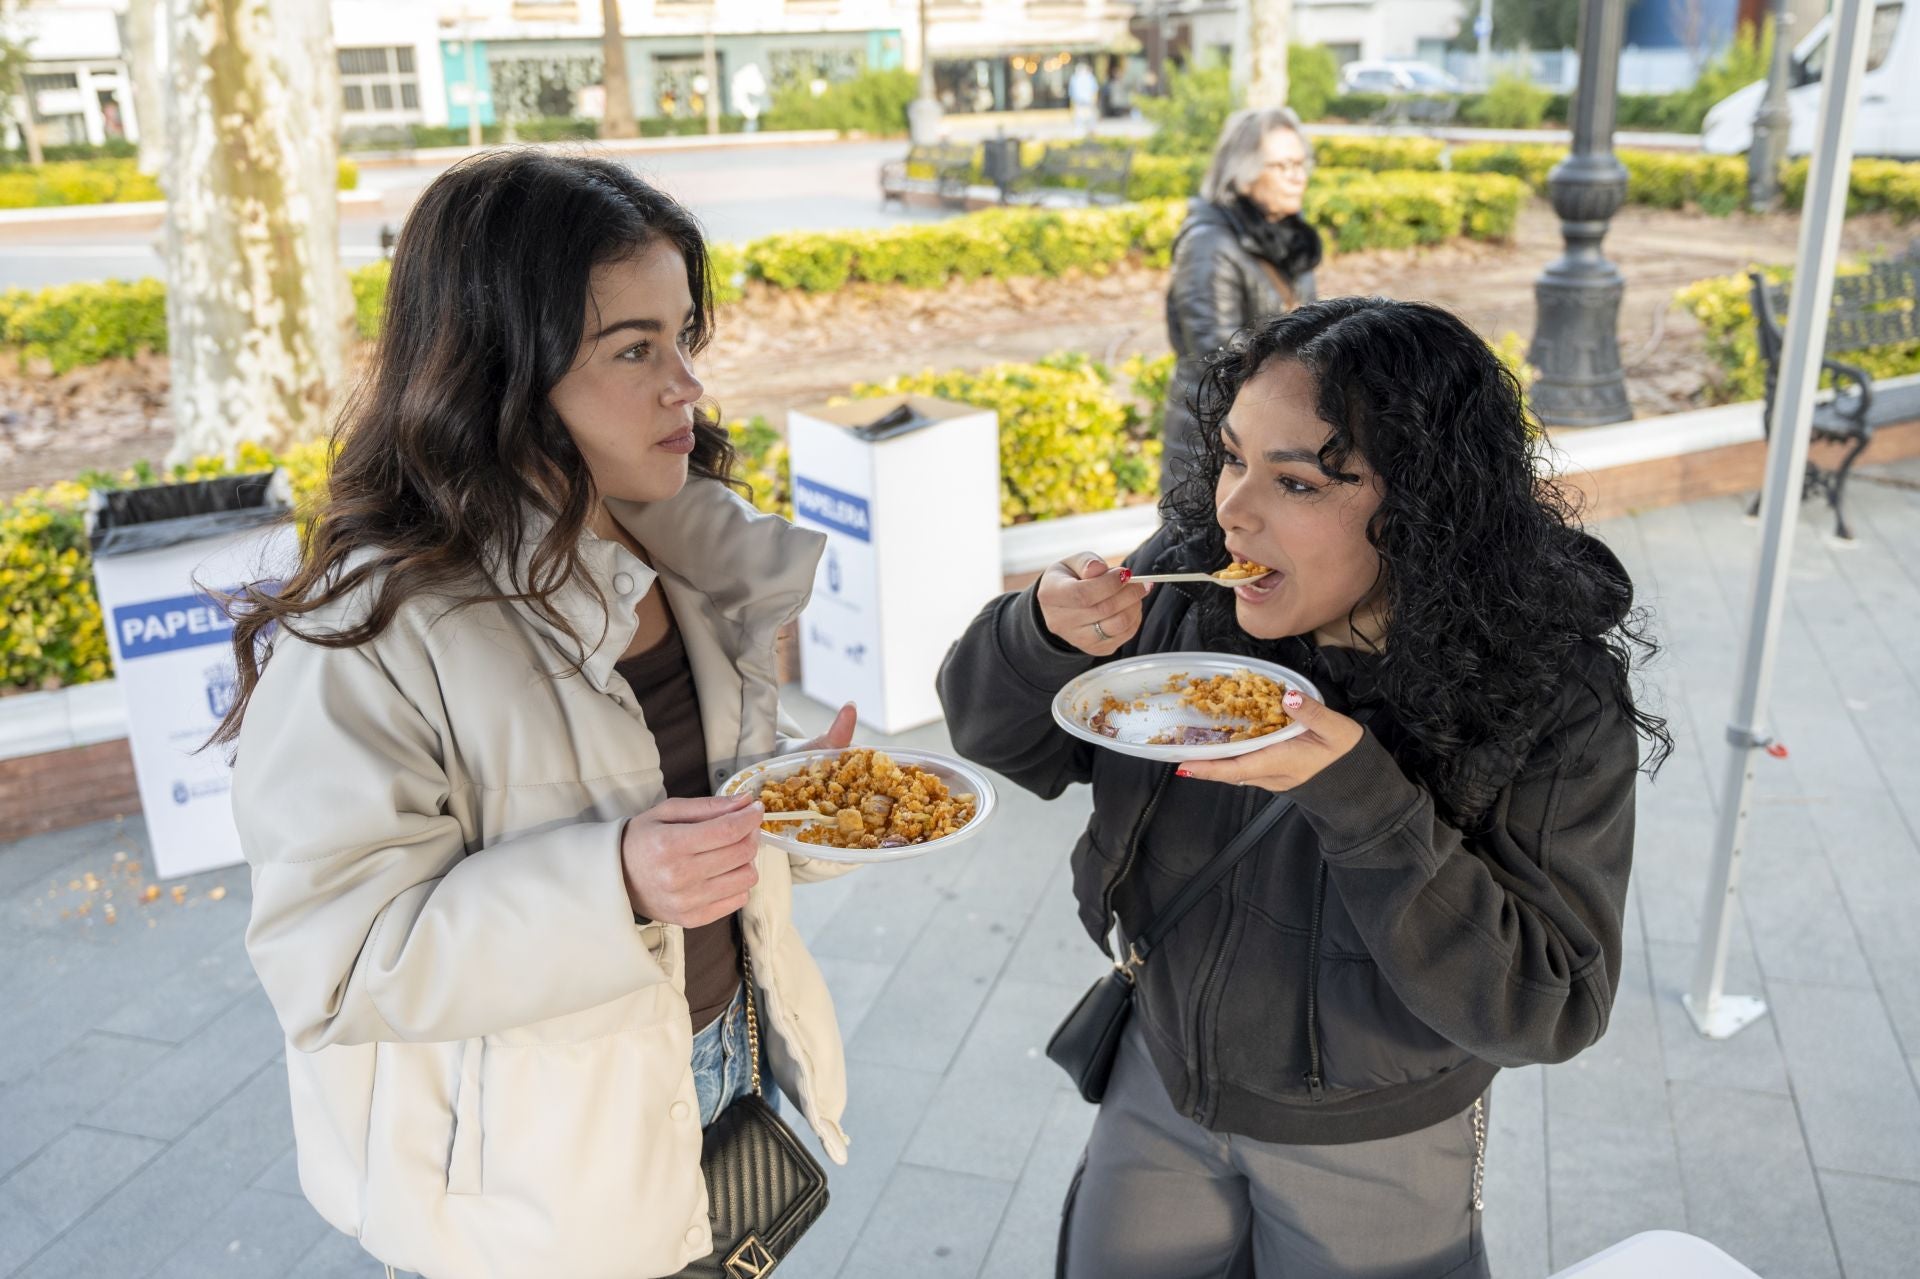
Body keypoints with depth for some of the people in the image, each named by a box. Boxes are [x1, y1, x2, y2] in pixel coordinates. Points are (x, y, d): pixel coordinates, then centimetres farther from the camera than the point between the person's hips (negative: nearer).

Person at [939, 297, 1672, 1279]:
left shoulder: (1554, 703, -24)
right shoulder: (1182, 585, -17)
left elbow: (1546, 1009, -25)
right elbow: (998, 743, -6)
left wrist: (1361, 798, -37)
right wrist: (1047, 636, -28)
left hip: (1375, 1149, -3)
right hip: (1163, 1080, 3)